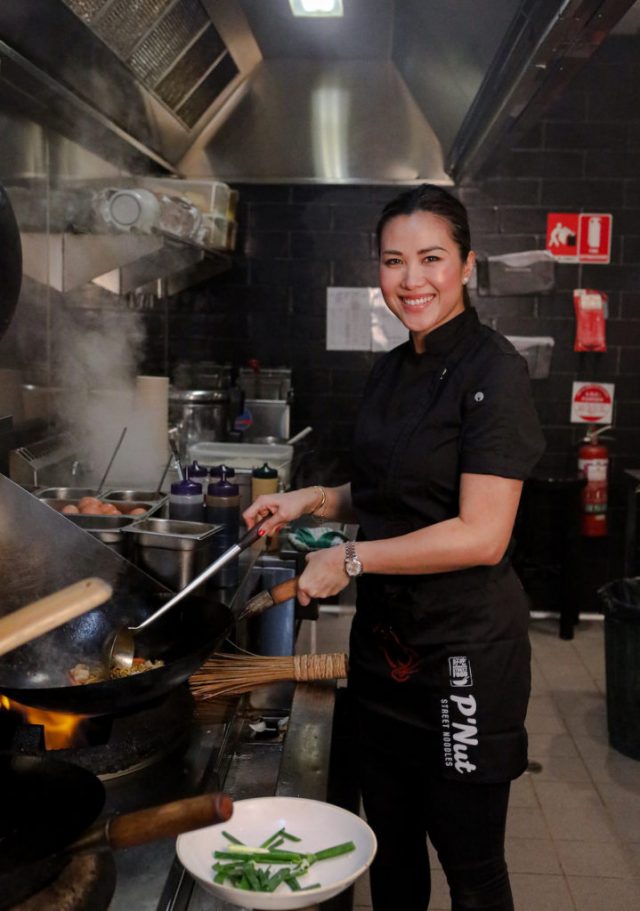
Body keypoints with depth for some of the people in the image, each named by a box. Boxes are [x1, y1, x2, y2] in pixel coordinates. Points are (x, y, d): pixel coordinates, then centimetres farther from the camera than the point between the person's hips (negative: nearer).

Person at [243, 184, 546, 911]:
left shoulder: (492, 370, -16)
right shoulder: (390, 372, 7)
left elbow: (481, 535, -22)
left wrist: (350, 559, -17)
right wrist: (319, 500, 3)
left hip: (465, 647, -7)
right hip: (385, 635, 7)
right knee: (391, 845, 22)